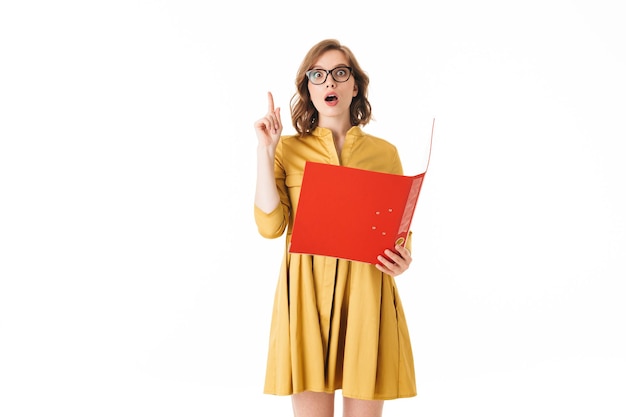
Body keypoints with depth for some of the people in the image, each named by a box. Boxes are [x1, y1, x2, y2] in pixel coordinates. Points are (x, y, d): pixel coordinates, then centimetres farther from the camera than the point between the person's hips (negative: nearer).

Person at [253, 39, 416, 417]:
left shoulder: (384, 152, 11)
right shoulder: (287, 149, 9)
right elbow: (270, 225, -4)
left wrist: (402, 259, -8)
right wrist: (265, 152, -4)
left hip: (367, 294, 1)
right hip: (306, 291, -1)